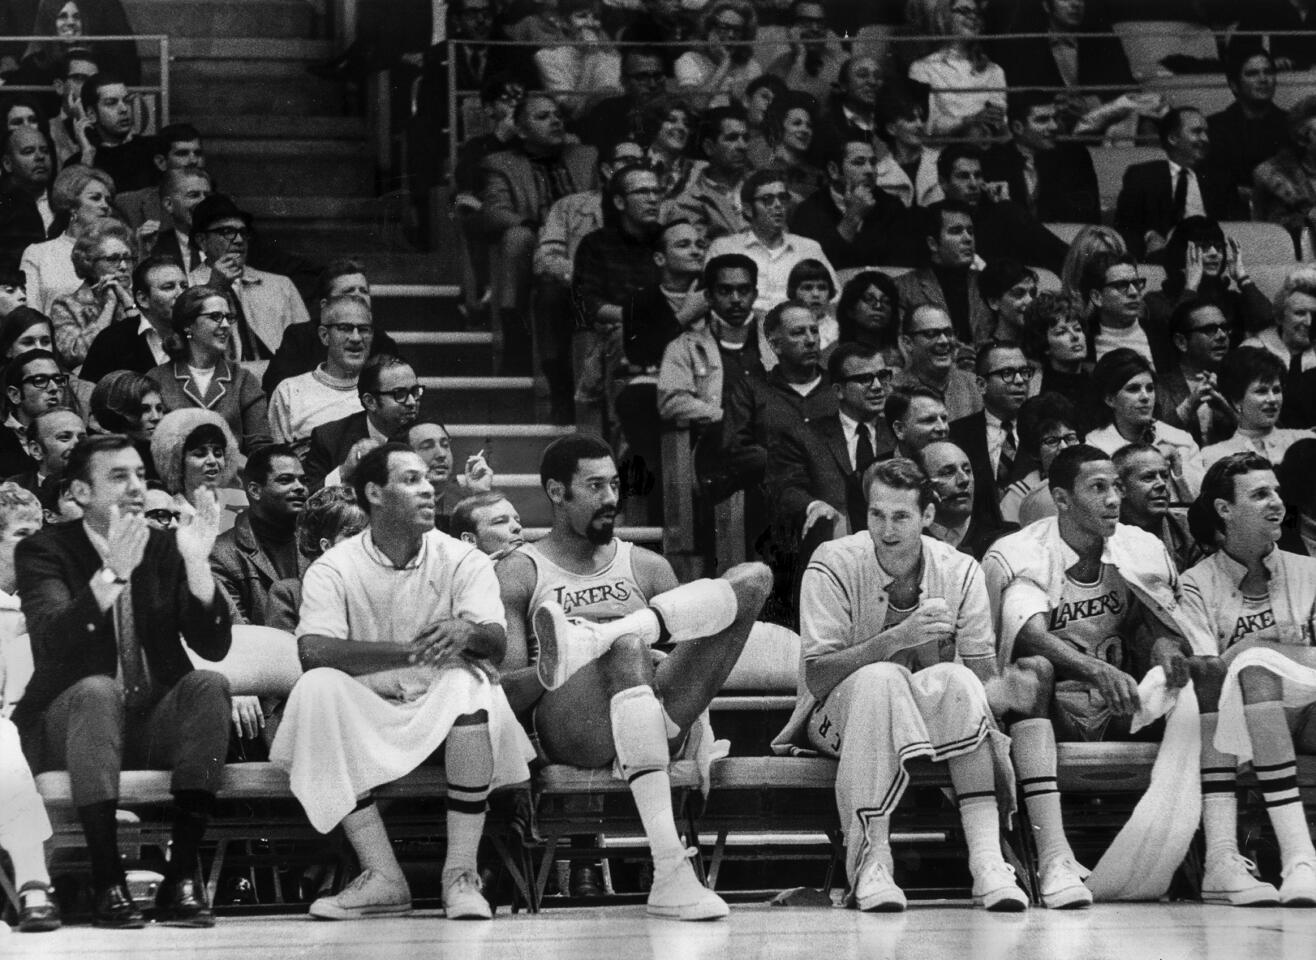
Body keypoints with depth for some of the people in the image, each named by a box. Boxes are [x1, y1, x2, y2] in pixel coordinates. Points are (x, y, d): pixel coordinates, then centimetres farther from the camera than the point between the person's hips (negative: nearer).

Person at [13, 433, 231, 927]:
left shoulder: (165, 549, 6)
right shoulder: (43, 552, -3)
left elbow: (214, 646, -5)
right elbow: (52, 642, -22)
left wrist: (197, 563, -20)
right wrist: (112, 574, -35)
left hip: (157, 721, 3)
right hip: (70, 725, -3)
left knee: (209, 684, -26)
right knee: (96, 689, -35)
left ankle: (183, 875, -29)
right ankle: (107, 882, -34)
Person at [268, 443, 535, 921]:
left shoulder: (463, 562, 3)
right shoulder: (334, 569, 1)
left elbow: (497, 643, -10)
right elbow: (314, 651, -16)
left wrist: (466, 634, -35)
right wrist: (408, 651, -26)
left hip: (443, 712, 0)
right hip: (367, 713, 0)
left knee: (469, 680, -32)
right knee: (318, 688, -29)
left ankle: (461, 873, -27)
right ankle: (382, 877, -29)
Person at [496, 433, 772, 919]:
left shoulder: (646, 567, 24)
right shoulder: (520, 574, 11)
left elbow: (695, 649, 17)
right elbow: (504, 695, 1)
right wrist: (548, 672, -19)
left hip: (659, 715, 4)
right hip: (565, 725, -4)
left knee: (754, 577, -10)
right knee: (628, 648, -41)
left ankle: (590, 640, -32)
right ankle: (670, 873, -51)